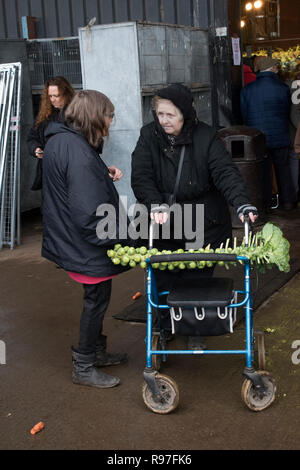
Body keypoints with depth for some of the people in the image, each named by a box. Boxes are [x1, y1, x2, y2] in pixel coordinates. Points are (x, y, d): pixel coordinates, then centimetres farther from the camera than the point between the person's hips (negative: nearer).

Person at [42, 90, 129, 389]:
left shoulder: (60, 141, 7)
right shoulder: (78, 152, -26)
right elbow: (89, 213, -29)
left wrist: (106, 178, 10)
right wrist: (118, 237, -23)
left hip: (70, 238, 10)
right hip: (87, 244, -10)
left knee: (96, 298, 22)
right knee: (96, 300, 5)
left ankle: (96, 352, 39)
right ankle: (83, 367, 20)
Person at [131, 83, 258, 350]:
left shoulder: (205, 137, -8)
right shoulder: (149, 136, -3)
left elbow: (225, 171, -17)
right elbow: (141, 177, -10)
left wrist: (242, 203, -33)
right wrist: (156, 205, -27)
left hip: (203, 225, -1)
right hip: (163, 226, 2)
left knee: (198, 278, 8)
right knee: (163, 279, 8)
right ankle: (165, 326, 32)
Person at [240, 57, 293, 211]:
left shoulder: (247, 90, -6)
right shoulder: (283, 88, -8)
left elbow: (244, 116, 1)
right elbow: (287, 113, 3)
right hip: (280, 137, 0)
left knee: (263, 171, 10)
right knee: (283, 169, 15)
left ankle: (265, 204, 15)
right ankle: (286, 201, 22)